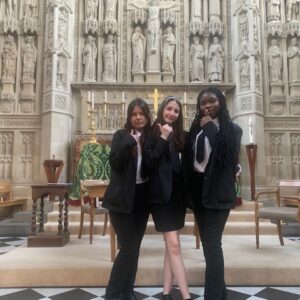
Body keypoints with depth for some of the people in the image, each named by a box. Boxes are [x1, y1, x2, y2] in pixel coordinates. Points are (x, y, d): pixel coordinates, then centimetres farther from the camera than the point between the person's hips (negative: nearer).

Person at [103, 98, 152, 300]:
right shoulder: (121, 136, -3)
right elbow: (114, 163, -16)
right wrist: (130, 139, -22)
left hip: (142, 198, 5)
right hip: (122, 198, -4)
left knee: (135, 246, 11)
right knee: (128, 247, -5)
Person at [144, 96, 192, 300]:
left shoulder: (180, 136, 10)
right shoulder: (152, 134, -2)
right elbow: (148, 163, -14)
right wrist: (163, 139, -16)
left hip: (178, 194, 5)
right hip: (161, 195, -5)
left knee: (171, 246, 9)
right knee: (174, 245, -8)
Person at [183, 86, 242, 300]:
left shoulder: (232, 129, -2)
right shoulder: (196, 128, 10)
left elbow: (226, 155, -19)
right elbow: (187, 159, 10)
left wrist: (211, 128, -13)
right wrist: (188, 190, 5)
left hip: (217, 192, -5)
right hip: (198, 191, 5)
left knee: (212, 243, -7)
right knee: (208, 243, 12)